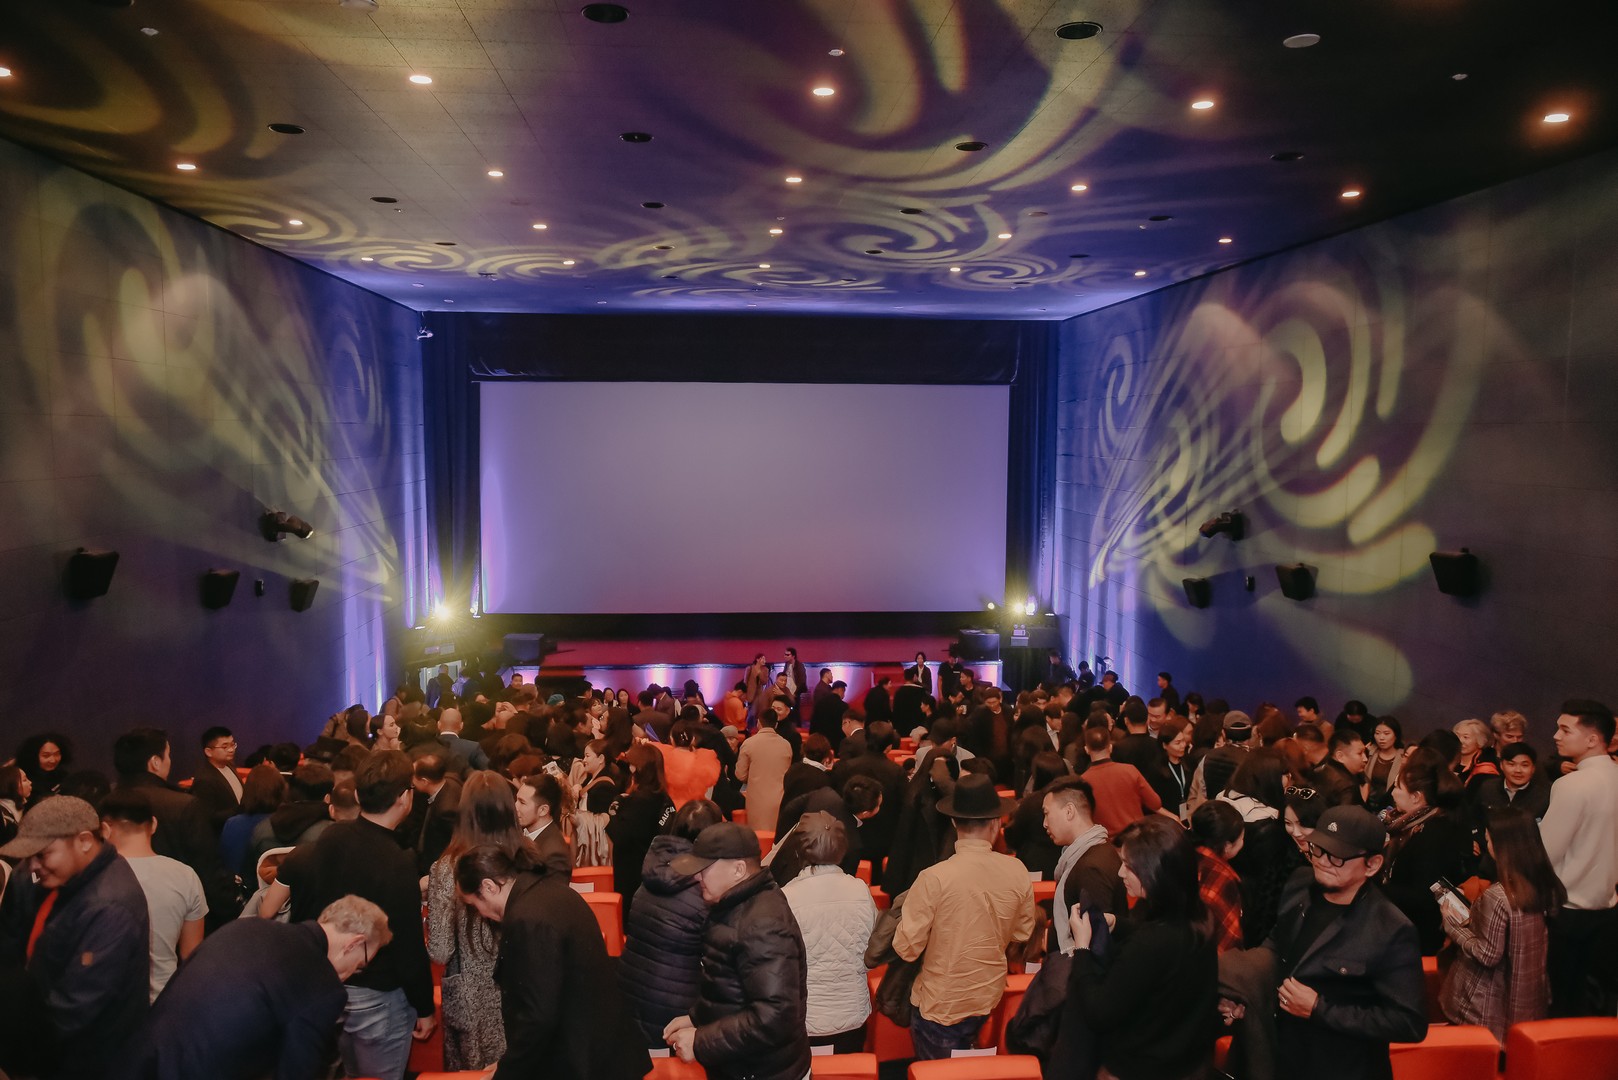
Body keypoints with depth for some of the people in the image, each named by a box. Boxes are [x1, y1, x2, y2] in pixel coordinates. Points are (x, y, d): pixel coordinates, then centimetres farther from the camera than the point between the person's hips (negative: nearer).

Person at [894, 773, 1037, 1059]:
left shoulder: (934, 878, -26)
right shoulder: (1017, 872, -14)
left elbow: (907, 948, -19)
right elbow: (1022, 933, 2)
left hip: (940, 1007, -3)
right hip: (990, 1000, 3)